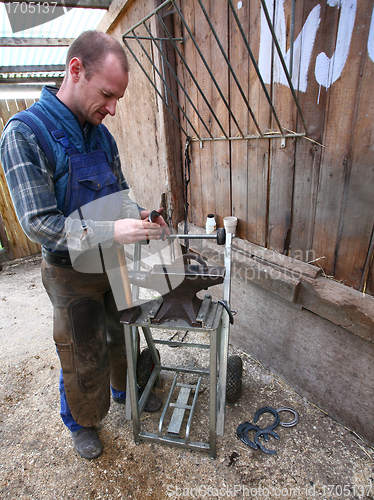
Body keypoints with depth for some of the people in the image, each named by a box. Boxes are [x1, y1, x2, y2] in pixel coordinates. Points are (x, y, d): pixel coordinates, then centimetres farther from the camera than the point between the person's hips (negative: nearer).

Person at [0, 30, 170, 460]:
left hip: (113, 263, 6)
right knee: (83, 358, 15)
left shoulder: (101, 135, 1)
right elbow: (38, 223, -23)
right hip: (71, 273, -5)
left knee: (122, 336, 23)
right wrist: (111, 231, -32)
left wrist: (139, 216, -10)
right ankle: (81, 422, 45)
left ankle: (125, 390, 52)